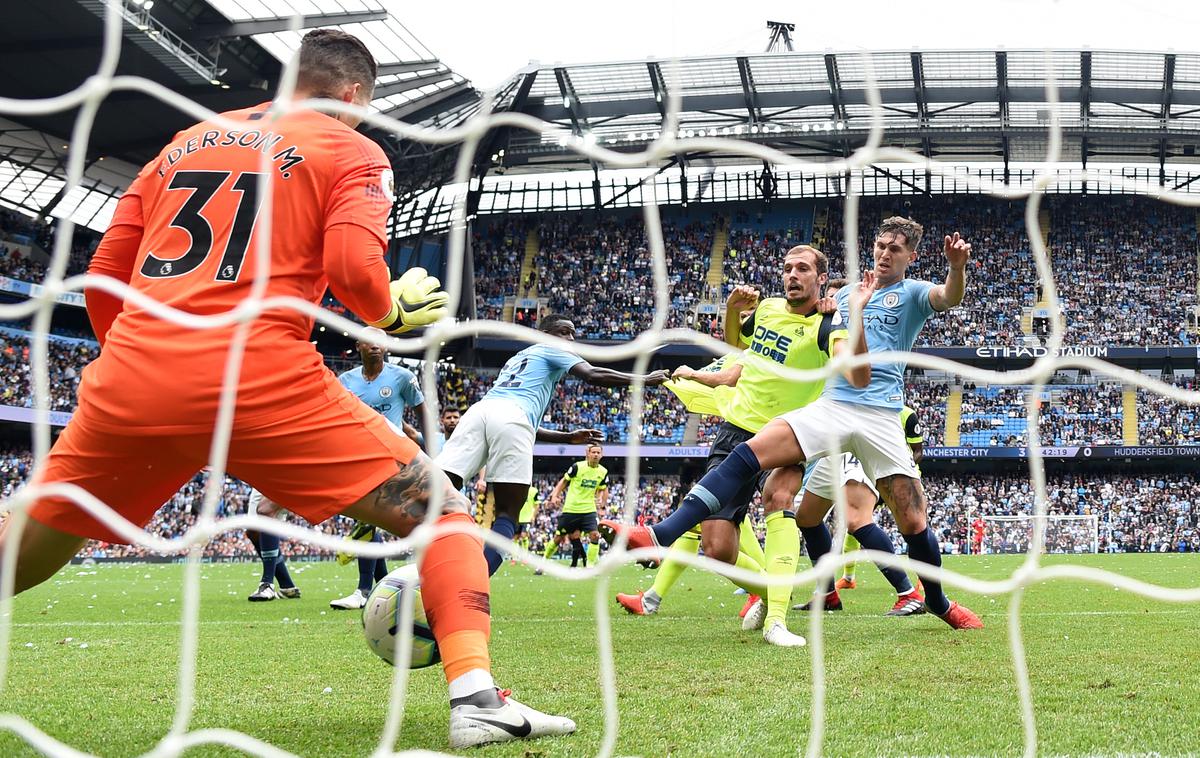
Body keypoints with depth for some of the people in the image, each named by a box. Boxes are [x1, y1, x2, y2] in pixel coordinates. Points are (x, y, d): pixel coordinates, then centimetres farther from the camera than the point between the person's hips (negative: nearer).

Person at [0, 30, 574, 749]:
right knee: (442, 512, 6)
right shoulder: (353, 151, 11)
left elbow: (102, 276, 22)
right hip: (258, 378, -5)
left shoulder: (185, 142, 25)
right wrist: (396, 310, 13)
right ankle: (477, 698, -11)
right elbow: (355, 270, -7)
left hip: (133, 373, 5)